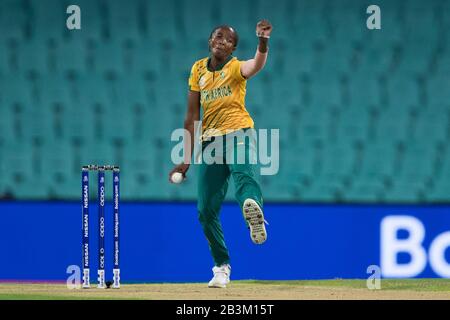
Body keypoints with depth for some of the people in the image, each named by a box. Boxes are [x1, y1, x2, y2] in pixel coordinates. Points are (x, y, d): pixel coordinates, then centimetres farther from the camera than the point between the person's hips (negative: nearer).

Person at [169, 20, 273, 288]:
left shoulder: (236, 68, 0)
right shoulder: (199, 70, 14)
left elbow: (257, 65, -26)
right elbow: (192, 117, 15)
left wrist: (264, 40, -47)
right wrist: (186, 160, 12)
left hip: (238, 135, -5)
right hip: (210, 142, 5)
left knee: (245, 175, -37)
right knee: (206, 211, 2)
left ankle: (253, 208, -70)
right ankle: (222, 266, 16)